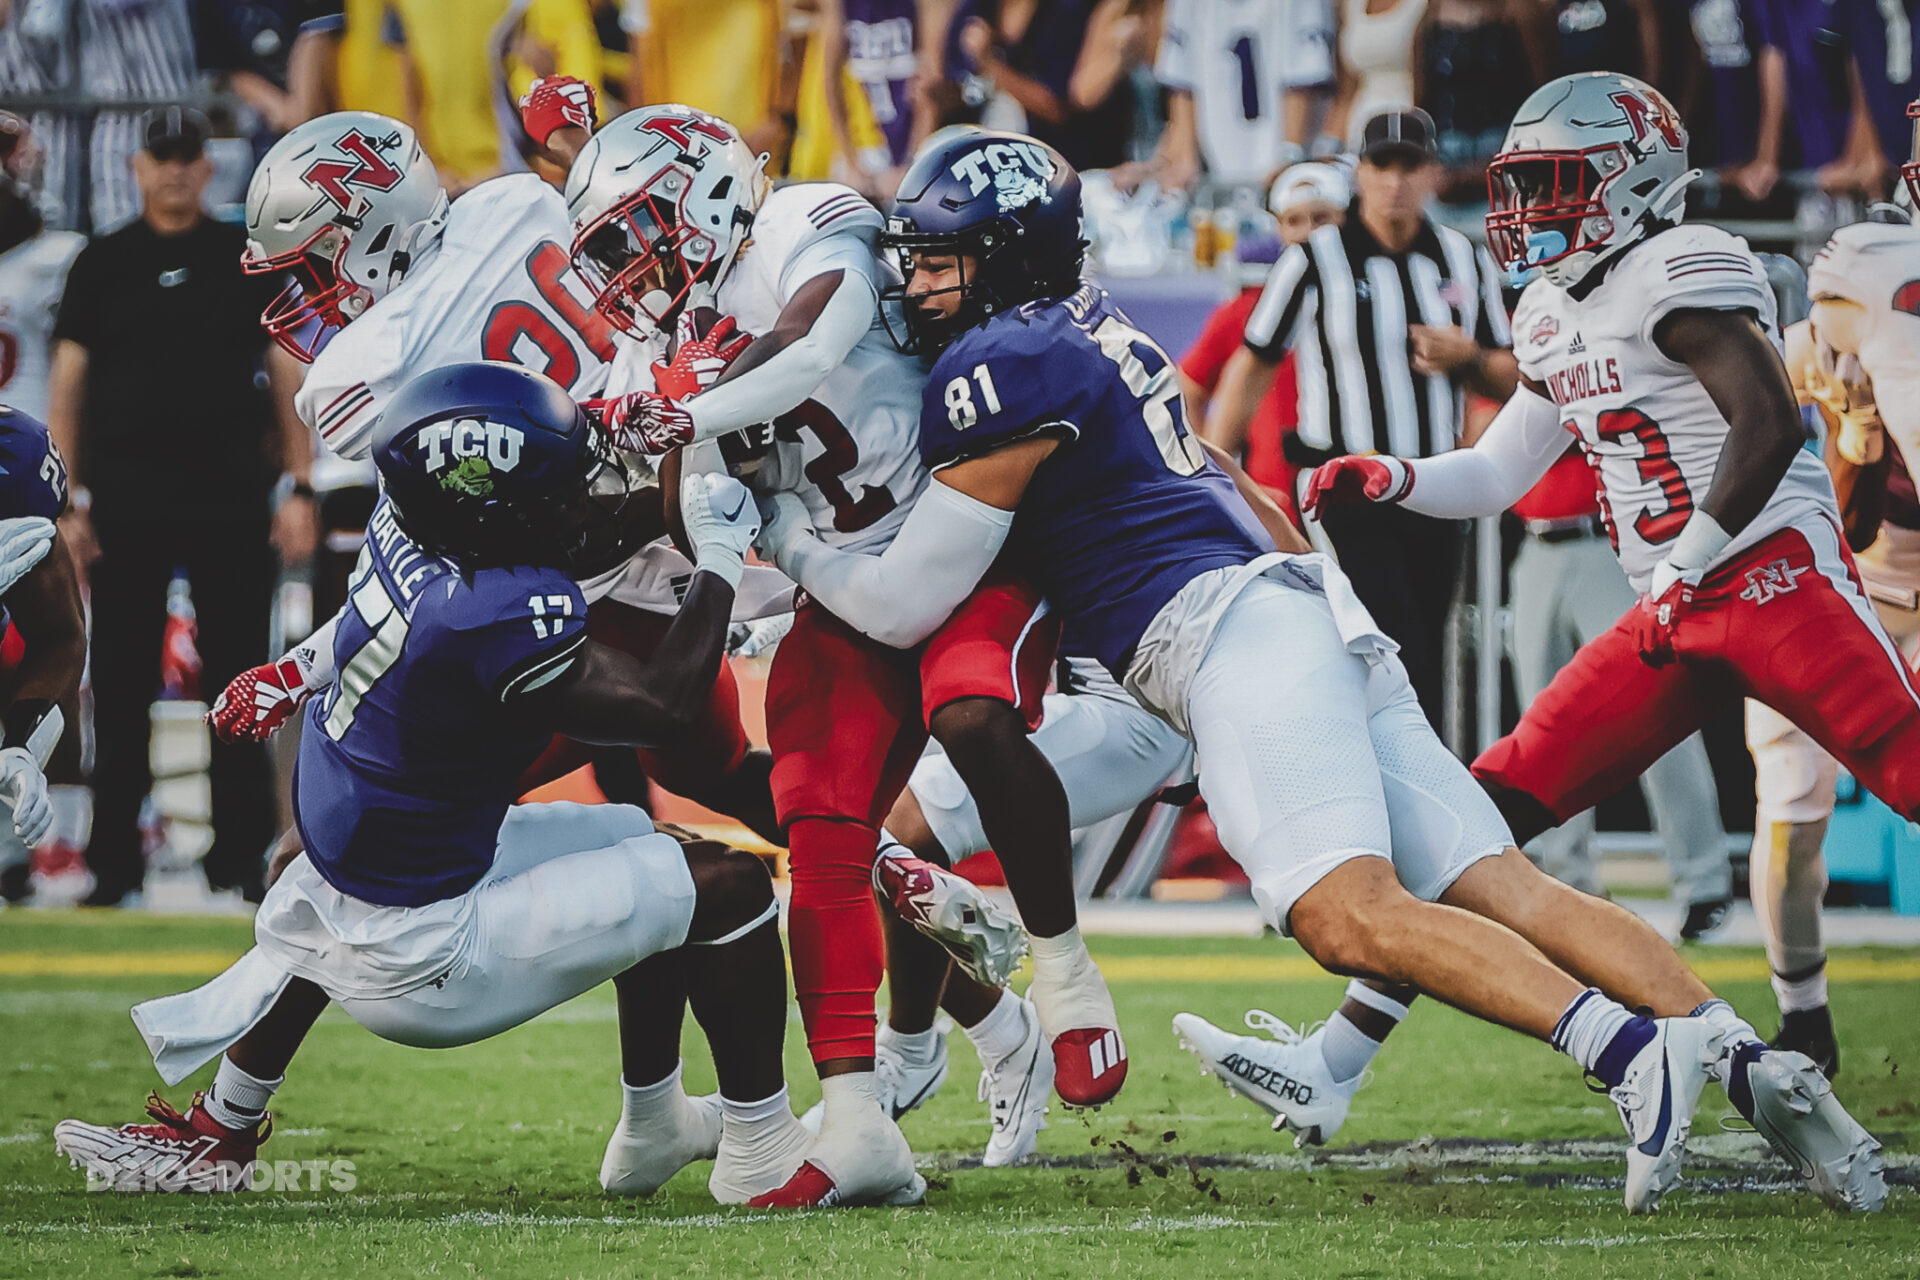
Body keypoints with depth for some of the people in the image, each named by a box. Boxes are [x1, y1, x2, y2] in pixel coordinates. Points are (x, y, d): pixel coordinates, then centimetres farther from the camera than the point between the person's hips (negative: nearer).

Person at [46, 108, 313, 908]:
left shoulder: (249, 260, 9)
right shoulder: (103, 264, 9)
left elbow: (289, 377, 8)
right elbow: (67, 386, 8)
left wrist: (297, 488, 0)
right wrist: (71, 500, 0)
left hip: (230, 493, 0)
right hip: (125, 495, 0)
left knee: (237, 681, 1)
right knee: (121, 684, 1)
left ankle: (242, 860, 7)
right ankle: (113, 865, 6)